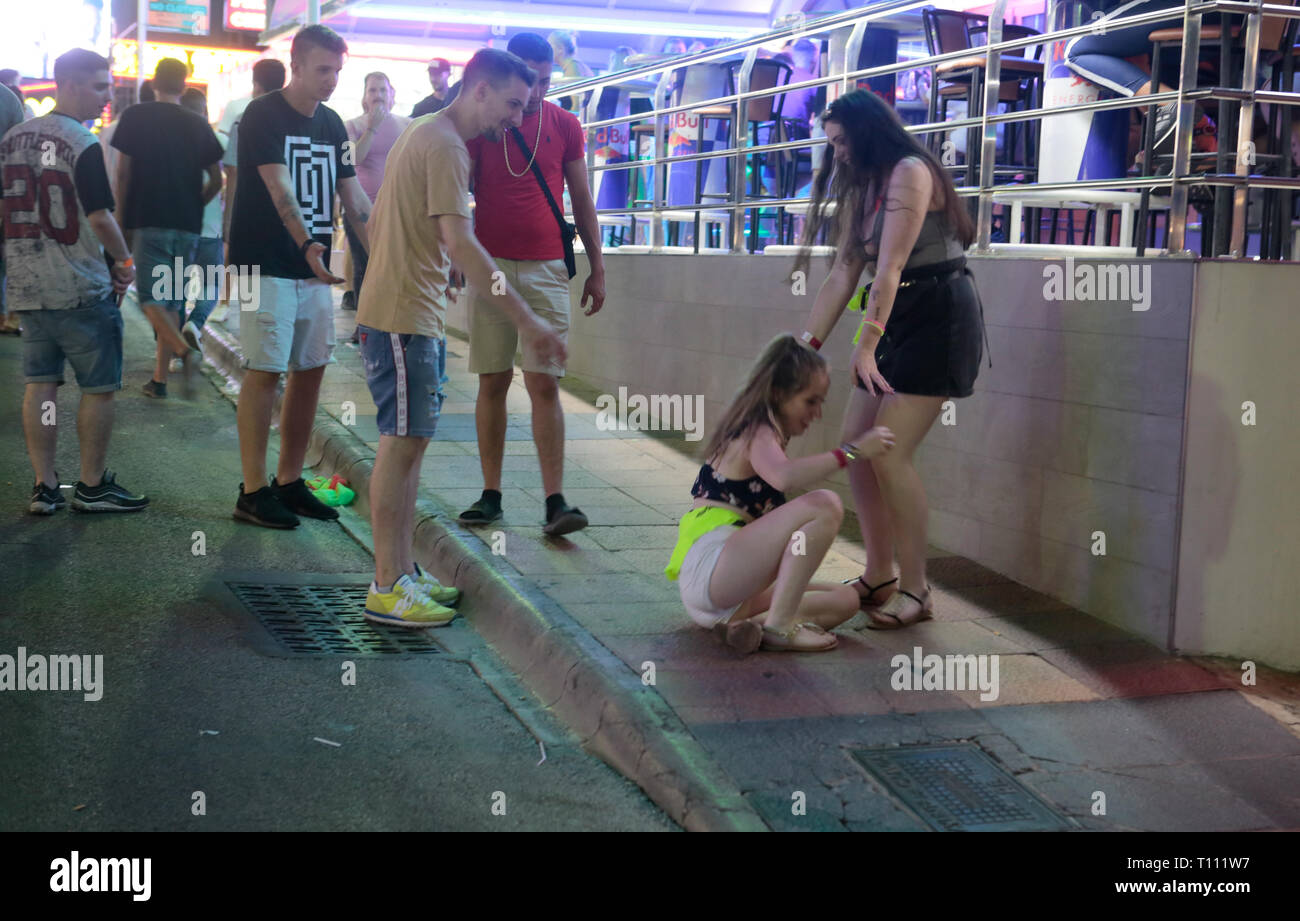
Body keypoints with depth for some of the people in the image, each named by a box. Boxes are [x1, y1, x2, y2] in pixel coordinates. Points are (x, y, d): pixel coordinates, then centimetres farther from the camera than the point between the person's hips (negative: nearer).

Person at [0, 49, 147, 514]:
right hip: (81, 291, -7)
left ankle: (43, 488, 11)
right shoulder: (83, 145, -14)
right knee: (99, 387, 4)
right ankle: (92, 487, 10)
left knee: (39, 384, 9)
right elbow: (99, 217, -16)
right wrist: (123, 260, 0)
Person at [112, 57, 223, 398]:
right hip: (188, 225, 4)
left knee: (150, 296, -4)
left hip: (148, 221, -3)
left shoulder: (135, 117, -1)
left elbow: (123, 174, -3)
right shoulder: (198, 125, 8)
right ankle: (160, 378, 11)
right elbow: (216, 180, 7)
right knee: (172, 299, 10)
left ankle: (184, 351, -31)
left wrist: (124, 220, 5)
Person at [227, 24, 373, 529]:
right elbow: (281, 189, -22)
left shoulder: (332, 124, 13)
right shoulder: (263, 115, -9)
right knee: (265, 371, -6)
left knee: (311, 370, 7)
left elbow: (354, 197, 12)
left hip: (314, 267, 7)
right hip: (268, 266, -7)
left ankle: (289, 482, 17)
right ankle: (252, 492, 0)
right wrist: (307, 246, -37)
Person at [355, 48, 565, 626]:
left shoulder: (421, 135, 17)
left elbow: (377, 224, 23)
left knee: (409, 442, 13)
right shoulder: (445, 146, -16)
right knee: (402, 443, -8)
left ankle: (401, 572, 19)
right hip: (403, 317, -10)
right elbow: (459, 242, -26)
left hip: (407, 313, 10)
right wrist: (527, 321, -29)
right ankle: (387, 588, -4)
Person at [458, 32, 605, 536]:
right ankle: (491, 495, 10)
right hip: (490, 265, 0)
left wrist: (597, 268, 10)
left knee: (545, 384, -6)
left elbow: (581, 200, 12)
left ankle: (555, 503, -9)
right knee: (493, 381, 3)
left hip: (547, 270, 0)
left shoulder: (565, 126, 7)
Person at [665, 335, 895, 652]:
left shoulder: (758, 433, 24)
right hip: (708, 564, -10)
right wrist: (849, 452, -25)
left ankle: (752, 624, -13)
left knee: (845, 599, 9)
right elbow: (784, 477, -31)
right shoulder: (757, 434, -8)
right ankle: (777, 627, -24)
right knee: (824, 505, -22)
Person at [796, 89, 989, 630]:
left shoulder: (909, 172, -13)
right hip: (899, 319, 9)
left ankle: (915, 591, -4)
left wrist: (868, 343, -25)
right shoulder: (861, 188, 15)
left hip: (940, 315, -9)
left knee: (889, 454, -15)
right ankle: (879, 578, 17)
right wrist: (807, 343, 7)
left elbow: (890, 266, -21)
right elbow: (844, 273, 13)